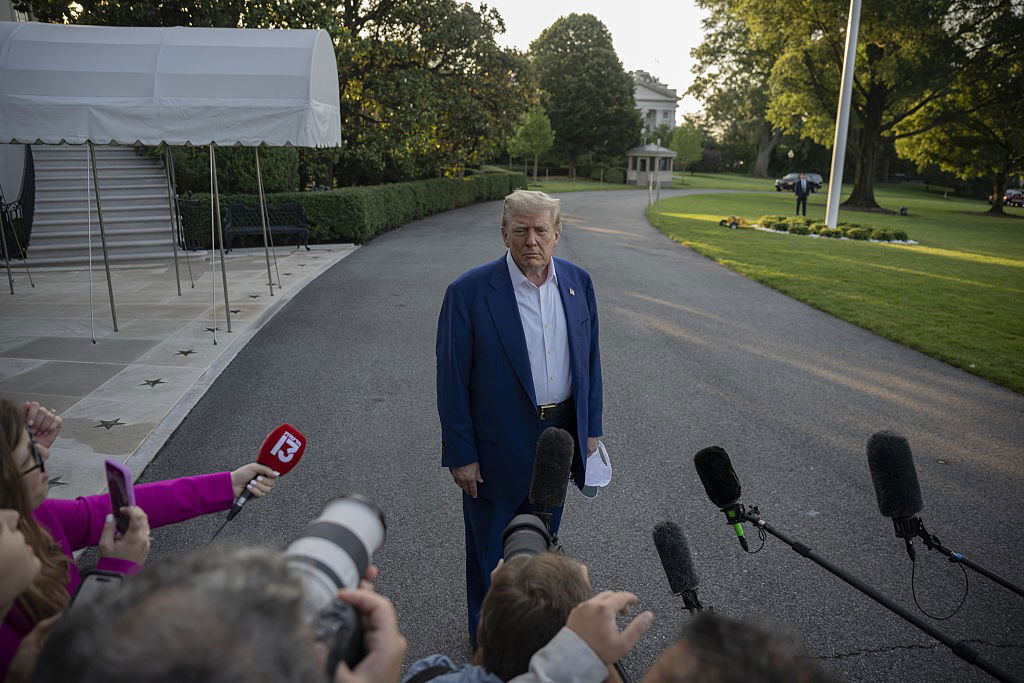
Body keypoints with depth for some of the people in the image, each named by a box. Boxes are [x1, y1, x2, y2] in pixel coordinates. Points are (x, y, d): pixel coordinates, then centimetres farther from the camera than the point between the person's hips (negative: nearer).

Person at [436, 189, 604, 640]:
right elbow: (452, 382, -14)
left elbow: (589, 359, 7)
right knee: (491, 551, 16)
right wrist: (461, 455, -13)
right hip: (499, 446, -4)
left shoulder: (578, 282, -3)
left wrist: (590, 428, 7)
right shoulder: (469, 292, -19)